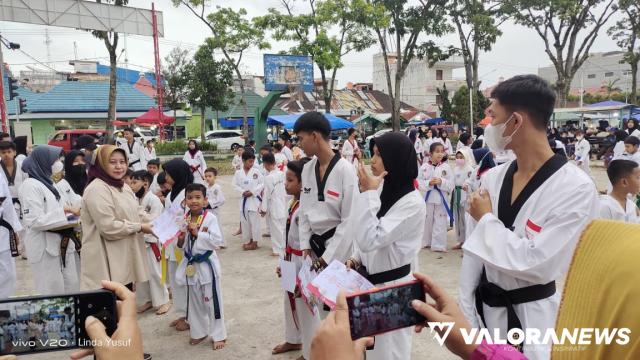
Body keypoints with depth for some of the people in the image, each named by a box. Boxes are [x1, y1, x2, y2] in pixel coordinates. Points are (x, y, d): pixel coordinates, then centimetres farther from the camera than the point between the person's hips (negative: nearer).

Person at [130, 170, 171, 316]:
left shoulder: (154, 200, -14)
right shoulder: (135, 200, 9)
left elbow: (154, 221, -20)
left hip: (150, 242, -8)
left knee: (155, 273, 0)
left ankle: (163, 301, 14)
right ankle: (147, 300, 28)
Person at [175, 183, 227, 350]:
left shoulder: (210, 218, -14)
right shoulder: (184, 219, 1)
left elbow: (217, 241, -20)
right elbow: (182, 246, 8)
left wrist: (197, 233, -23)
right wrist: (180, 240, -14)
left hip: (207, 264, -5)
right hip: (191, 264, 5)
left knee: (212, 301, 4)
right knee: (194, 301, 17)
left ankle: (218, 335, 18)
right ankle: (199, 332, 34)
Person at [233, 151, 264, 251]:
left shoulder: (256, 171, -5)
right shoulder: (238, 173, 0)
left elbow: (262, 183, -4)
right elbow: (235, 185, 4)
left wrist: (252, 192, -13)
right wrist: (242, 191, -12)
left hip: (254, 199, -3)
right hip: (244, 199, 3)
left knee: (254, 221, -1)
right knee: (244, 221, 10)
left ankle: (254, 242, 9)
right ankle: (247, 241, 23)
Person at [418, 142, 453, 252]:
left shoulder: (446, 167, -5)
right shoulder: (424, 167, -4)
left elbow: (451, 184, -7)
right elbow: (419, 182, -4)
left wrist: (441, 182, -22)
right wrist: (429, 183, -19)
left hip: (441, 198, -1)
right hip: (428, 198, 1)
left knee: (440, 223, 1)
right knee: (427, 221, 15)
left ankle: (438, 245, 11)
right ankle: (426, 242, 31)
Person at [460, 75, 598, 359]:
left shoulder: (577, 188, -19)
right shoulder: (492, 178, -2)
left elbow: (538, 264, -24)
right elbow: (474, 250, 2)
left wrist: (487, 219, -15)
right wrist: (466, 312, 2)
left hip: (532, 316, -5)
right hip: (484, 306, 5)